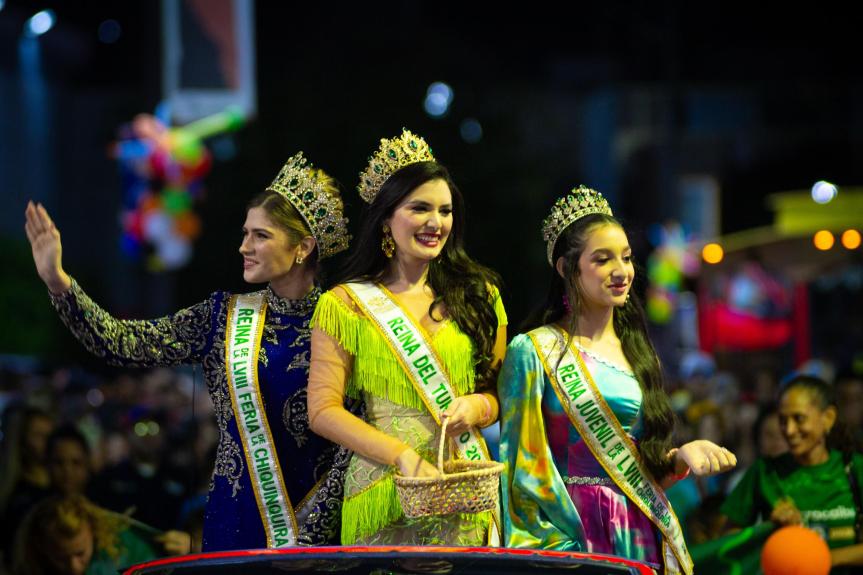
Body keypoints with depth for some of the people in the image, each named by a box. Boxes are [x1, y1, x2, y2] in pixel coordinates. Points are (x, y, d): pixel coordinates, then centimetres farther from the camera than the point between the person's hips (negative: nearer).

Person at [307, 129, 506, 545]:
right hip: (384, 491, -2)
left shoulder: (478, 296, 10)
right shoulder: (345, 304, 2)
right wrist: (403, 457, -15)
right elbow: (323, 410, -4)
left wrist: (477, 406, -9)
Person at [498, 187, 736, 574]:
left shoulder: (635, 352, 14)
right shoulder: (535, 352, -4)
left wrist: (680, 457, -1)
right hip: (571, 538, -5)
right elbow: (525, 468, -7)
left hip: (643, 539, 5)